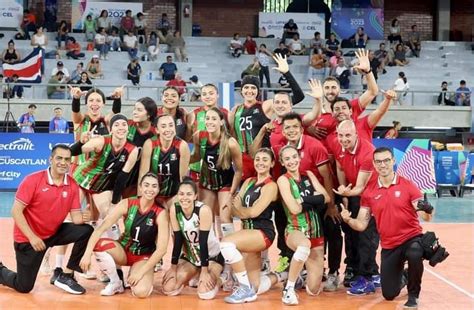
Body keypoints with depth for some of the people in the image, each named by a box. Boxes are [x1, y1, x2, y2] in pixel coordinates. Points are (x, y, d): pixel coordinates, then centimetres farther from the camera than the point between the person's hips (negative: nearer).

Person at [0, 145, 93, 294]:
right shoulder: (33, 180, -19)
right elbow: (16, 211, -18)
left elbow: (75, 216, -7)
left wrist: (82, 218, -32)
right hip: (28, 237, -4)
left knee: (86, 231, -17)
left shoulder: (72, 185, -7)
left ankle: (66, 276, -6)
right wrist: (32, 237, -25)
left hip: (54, 233, 4)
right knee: (24, 287, -2)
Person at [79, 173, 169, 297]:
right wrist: (87, 253, -32)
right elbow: (101, 228, -19)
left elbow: (161, 249, -19)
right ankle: (115, 282, -6)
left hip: (144, 257, -2)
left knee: (141, 292, -30)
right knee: (99, 245, -30)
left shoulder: (161, 213, -16)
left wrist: (141, 272, -24)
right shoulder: (127, 204, -12)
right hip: (123, 250, 2)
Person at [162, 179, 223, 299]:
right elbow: (178, 240, -10)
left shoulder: (204, 210, -28)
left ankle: (216, 278, 10)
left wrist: (204, 272, -24)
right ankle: (193, 275, 20)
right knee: (168, 288, -9)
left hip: (212, 255, -4)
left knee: (205, 293, -25)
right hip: (189, 256, 4)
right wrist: (173, 268, -9)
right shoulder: (174, 209, -16)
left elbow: (203, 242, -26)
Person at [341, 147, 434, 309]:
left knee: (414, 255, -39)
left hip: (411, 237, -3)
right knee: (389, 294, 3)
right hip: (389, 246, 3)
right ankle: (402, 277, 41)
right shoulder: (369, 192, -1)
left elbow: (425, 216, -10)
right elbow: (361, 225, 0)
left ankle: (413, 295, -11)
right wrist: (348, 219, -21)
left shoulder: (407, 185, -6)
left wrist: (427, 212, -34)